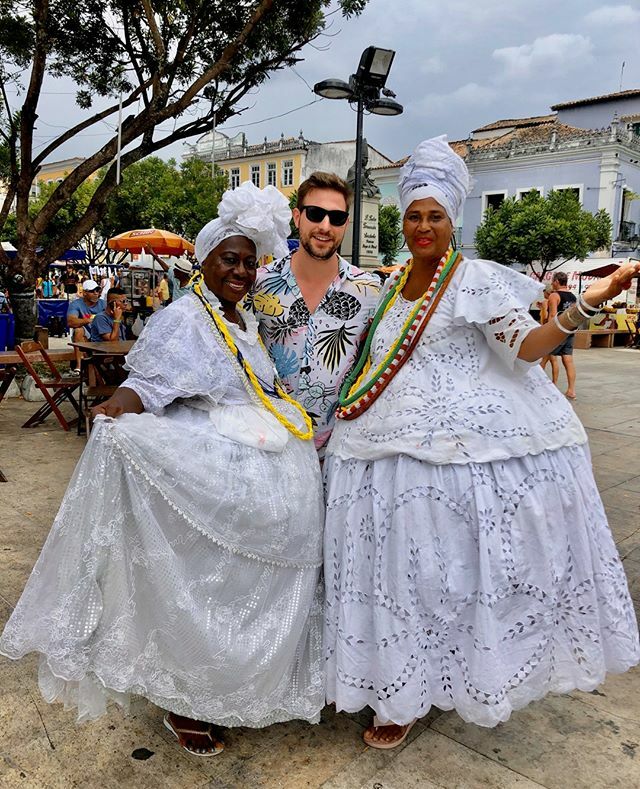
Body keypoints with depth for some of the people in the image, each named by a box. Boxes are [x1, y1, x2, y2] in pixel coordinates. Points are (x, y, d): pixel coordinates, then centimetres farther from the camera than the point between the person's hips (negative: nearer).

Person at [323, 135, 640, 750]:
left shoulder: (478, 279, -2)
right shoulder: (390, 286, 16)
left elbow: (525, 346, -13)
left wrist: (587, 304, -26)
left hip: (463, 443, -5)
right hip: (395, 444, 5)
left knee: (461, 561, 1)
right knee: (403, 568, 9)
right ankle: (404, 691, 26)